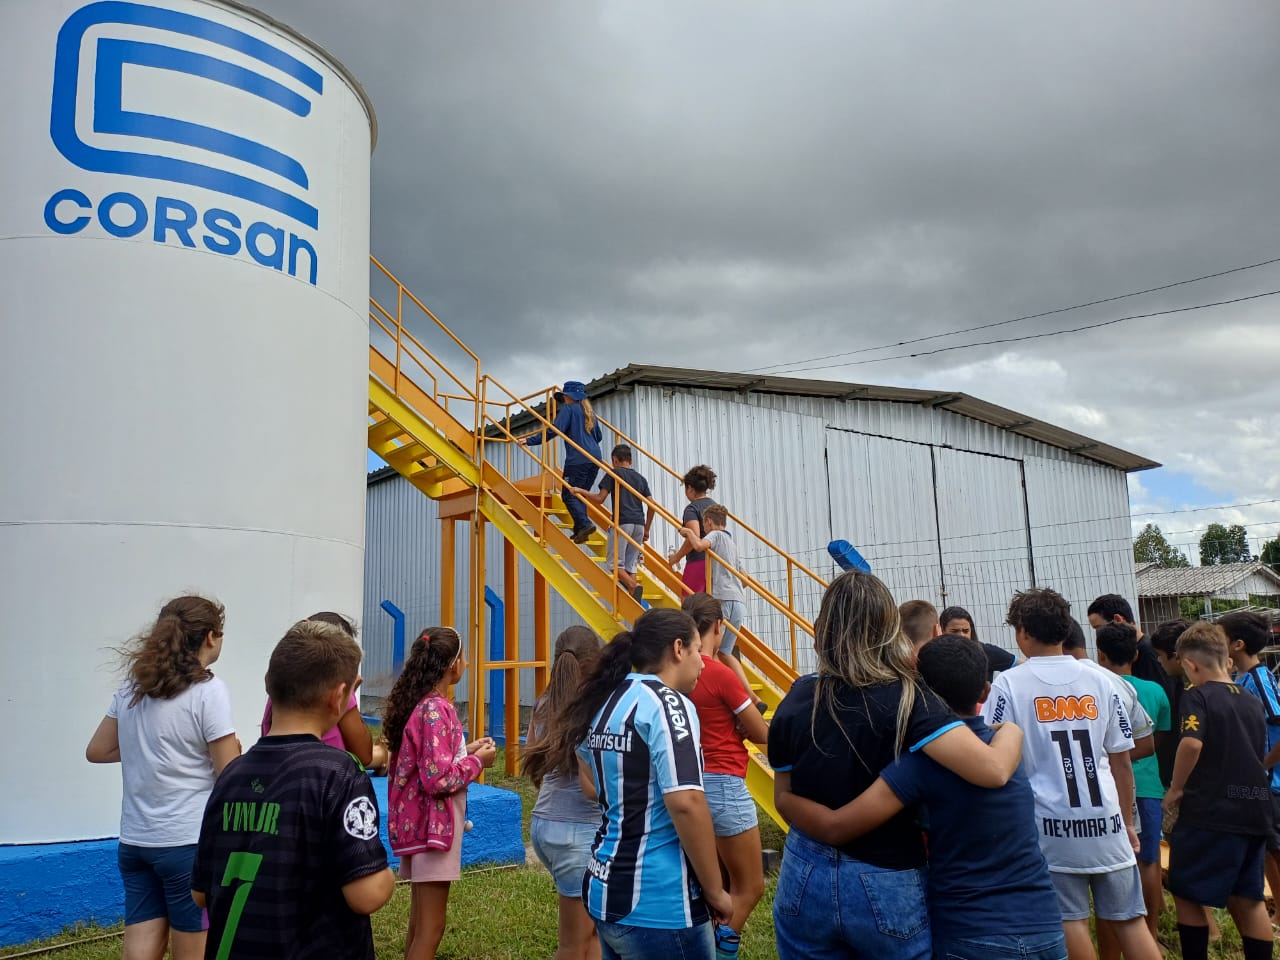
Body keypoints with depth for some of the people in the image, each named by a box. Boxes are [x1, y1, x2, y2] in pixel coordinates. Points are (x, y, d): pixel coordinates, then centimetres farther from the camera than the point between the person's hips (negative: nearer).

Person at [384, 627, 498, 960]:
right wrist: (477, 761, -11)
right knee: (430, 929, 0)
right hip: (432, 826, -10)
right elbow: (438, 778, -25)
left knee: (418, 925, 18)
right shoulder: (436, 709, -19)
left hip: (418, 824, 10)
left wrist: (465, 750, 9)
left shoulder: (416, 703, 9)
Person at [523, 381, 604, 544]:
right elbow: (599, 436, 29)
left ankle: (584, 524, -22)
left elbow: (554, 430, -12)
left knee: (568, 494, -5)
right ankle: (580, 530, 5)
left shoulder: (568, 409, -1)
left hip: (577, 459, -8)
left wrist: (529, 441, -9)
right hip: (594, 458, 8)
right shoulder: (589, 411, 21)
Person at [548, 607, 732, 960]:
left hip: (605, 888, 8)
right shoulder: (668, 704, -16)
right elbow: (686, 804, -24)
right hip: (656, 903, -8)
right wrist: (715, 891, -15)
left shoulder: (605, 702, 9)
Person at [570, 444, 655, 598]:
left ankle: (635, 586, -24)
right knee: (631, 564, 9)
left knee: (616, 563, 0)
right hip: (639, 524, 5)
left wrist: (581, 491, 11)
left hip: (622, 523, -5)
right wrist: (646, 530, 21)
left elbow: (599, 499, -4)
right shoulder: (641, 478, 17)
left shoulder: (613, 474, 3)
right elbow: (652, 506, 13)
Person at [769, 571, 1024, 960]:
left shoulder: (797, 698, -7)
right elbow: (993, 770, -27)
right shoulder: (907, 699, -18)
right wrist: (1012, 731, -6)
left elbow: (784, 797, 3)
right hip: (887, 888, -2)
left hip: (805, 880, 3)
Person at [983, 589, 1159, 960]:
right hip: (1105, 820, 3)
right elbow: (1121, 761, 7)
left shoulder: (1009, 683, -7)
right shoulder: (1100, 678, 2)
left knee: (1071, 920, 6)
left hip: (1051, 822, -3)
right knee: (1130, 919, 12)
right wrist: (1127, 821, 18)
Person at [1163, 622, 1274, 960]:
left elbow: (1192, 743, -27)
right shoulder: (1252, 701, 11)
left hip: (1211, 812, -7)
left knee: (1187, 895, 7)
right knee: (1248, 899, 16)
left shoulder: (1197, 695, -11)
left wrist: (1176, 789, -14)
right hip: (1254, 812, 7)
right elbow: (1260, 753, 21)